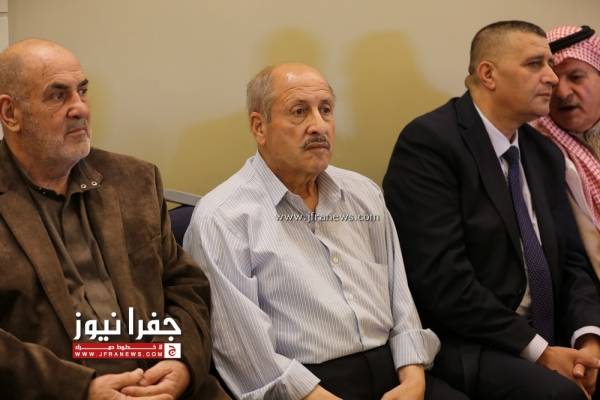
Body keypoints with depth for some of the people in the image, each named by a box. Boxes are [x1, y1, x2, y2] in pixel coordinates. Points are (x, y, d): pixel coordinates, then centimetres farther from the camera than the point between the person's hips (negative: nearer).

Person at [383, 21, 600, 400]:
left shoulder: (546, 153, 13)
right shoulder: (429, 141, -11)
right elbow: (440, 278, -19)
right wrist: (538, 350, -16)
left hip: (547, 339, 7)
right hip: (464, 344, -7)